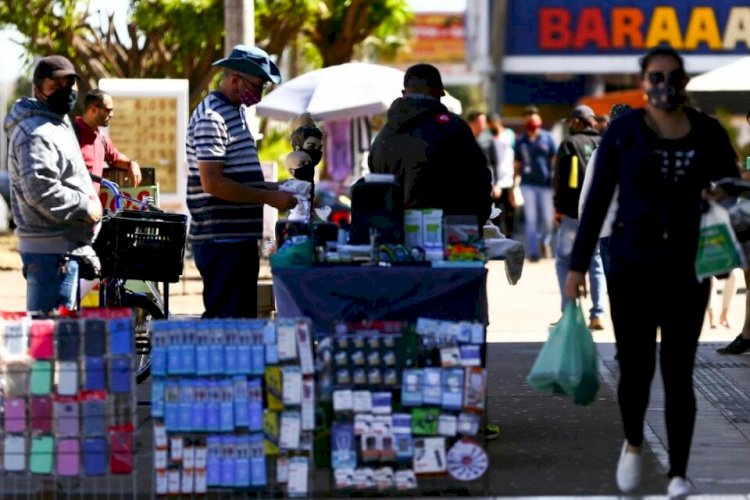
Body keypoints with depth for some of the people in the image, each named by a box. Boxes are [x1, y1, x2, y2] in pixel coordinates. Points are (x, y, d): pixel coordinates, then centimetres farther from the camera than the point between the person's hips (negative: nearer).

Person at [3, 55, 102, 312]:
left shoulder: (59, 123, 19)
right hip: (52, 250, -11)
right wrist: (86, 207, -16)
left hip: (66, 246, 11)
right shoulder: (36, 134, -16)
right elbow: (41, 190, -27)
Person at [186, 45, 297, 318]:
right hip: (221, 241, -10)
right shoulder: (211, 118, -14)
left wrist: (273, 189, 11)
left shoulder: (237, 111, 17)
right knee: (225, 319, -9)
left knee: (244, 318, 12)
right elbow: (212, 183, -23)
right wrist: (269, 197, -20)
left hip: (241, 237, 10)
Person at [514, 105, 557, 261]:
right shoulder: (520, 141, 7)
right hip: (528, 185, 1)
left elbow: (555, 160, 4)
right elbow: (517, 165, 12)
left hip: (546, 184, 0)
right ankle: (533, 252, -1)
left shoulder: (547, 138, 3)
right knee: (531, 220, -4)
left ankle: (545, 241, 30)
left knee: (548, 219, 2)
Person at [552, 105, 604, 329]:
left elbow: (560, 178, -6)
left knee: (564, 259, 7)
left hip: (573, 212, -4)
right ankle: (597, 314, 0)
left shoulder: (570, 143, -3)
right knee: (596, 261, 10)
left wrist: (558, 207, 1)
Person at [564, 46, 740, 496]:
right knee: (636, 366, -2)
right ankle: (633, 444, 28)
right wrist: (578, 265, 0)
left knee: (678, 372, 1)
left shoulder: (709, 133, 2)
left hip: (688, 269, 1)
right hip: (632, 266, -1)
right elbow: (597, 200, 1)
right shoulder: (624, 131, -2)